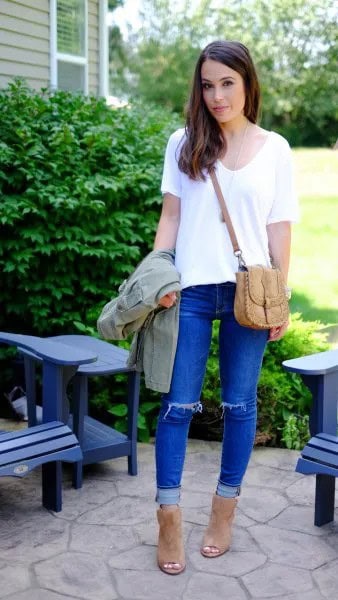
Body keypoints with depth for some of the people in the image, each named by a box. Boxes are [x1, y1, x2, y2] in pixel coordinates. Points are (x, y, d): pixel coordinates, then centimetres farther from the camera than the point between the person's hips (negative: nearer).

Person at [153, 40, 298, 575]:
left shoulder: (274, 148, 6)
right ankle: (169, 518, 9)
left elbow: (279, 228, 5)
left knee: (239, 404, 8)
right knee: (178, 403, 0)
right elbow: (170, 216, 5)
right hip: (191, 290, 0)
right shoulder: (184, 144, 6)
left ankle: (224, 510, 22)